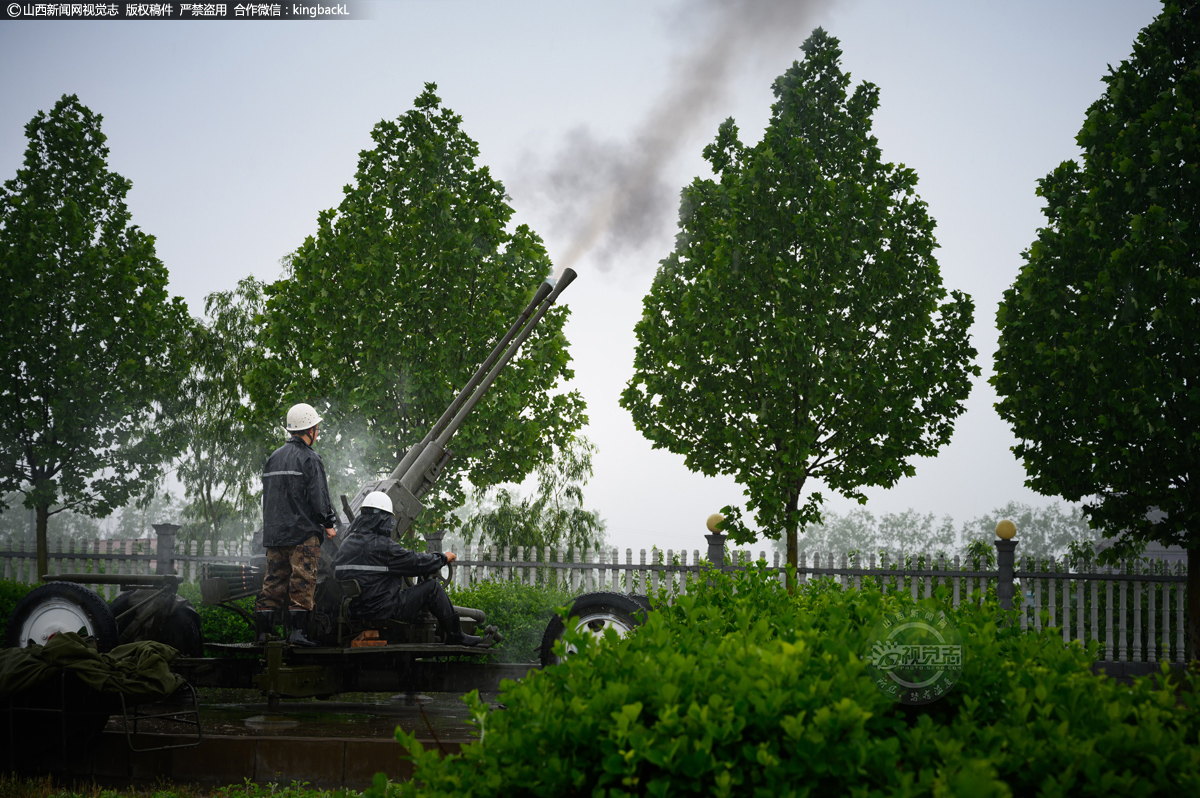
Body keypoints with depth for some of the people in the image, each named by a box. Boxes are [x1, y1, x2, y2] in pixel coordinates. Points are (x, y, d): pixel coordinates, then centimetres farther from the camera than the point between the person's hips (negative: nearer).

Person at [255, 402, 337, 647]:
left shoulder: (273, 458, 16)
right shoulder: (309, 459, -7)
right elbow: (318, 497, -11)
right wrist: (329, 524, 0)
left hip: (274, 532, 7)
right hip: (303, 532, -7)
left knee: (273, 581, 8)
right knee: (302, 581, -6)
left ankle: (262, 632, 5)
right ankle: (297, 631, -12)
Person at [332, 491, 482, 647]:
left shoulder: (347, 542, 9)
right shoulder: (380, 545, -17)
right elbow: (416, 562, -9)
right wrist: (443, 558, 7)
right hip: (382, 610, -9)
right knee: (433, 587, -1)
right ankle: (455, 636, 8)